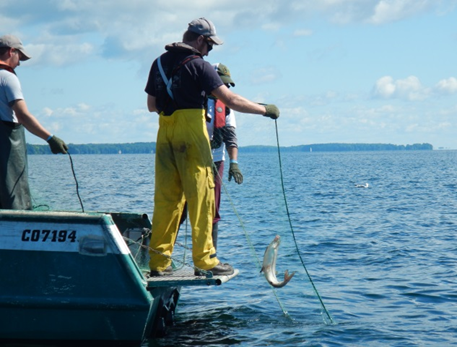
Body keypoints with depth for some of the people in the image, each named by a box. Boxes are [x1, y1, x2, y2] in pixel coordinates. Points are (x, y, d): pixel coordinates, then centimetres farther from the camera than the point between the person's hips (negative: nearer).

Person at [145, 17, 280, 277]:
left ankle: (159, 262, 9)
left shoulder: (159, 63, 14)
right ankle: (204, 260, 0)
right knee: (201, 197, -2)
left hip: (165, 133, 7)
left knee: (166, 197, 8)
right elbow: (231, 100, -11)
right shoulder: (198, 65, -6)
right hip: (191, 131, -7)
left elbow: (152, 105, 19)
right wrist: (265, 110, -1)